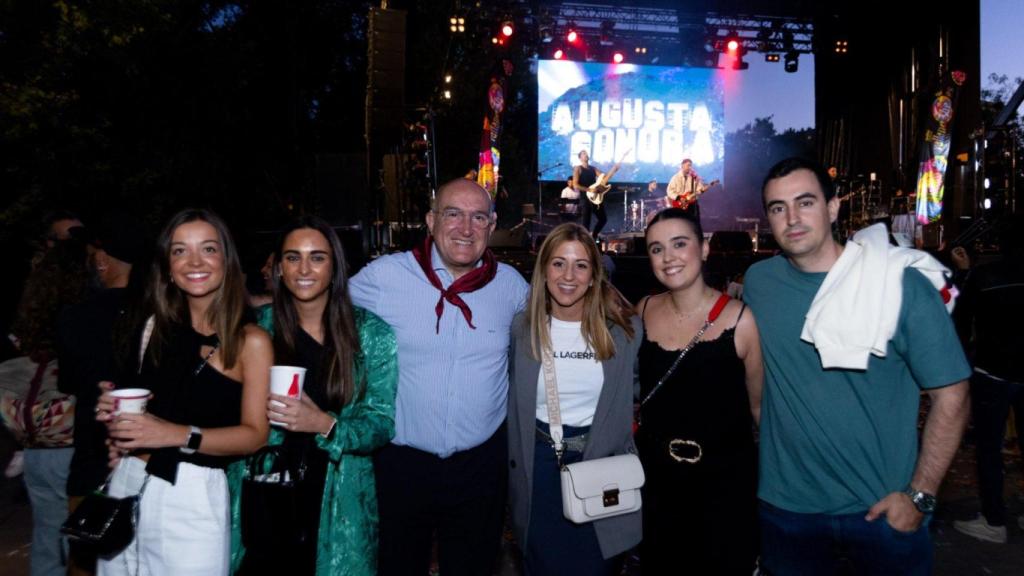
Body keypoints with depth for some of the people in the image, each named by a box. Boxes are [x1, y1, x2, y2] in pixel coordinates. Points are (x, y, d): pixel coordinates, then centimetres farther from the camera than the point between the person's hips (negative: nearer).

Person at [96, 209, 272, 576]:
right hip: (127, 483, 5)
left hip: (192, 496, -5)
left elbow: (255, 434, -11)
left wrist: (180, 435, -20)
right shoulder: (159, 327, 9)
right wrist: (116, 412, -2)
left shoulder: (250, 341, -7)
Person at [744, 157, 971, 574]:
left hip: (882, 508, -2)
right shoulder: (758, 282, -3)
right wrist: (770, 439, 8)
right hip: (784, 504, 3)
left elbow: (950, 395, -10)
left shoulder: (902, 285, -12)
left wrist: (919, 496, -11)